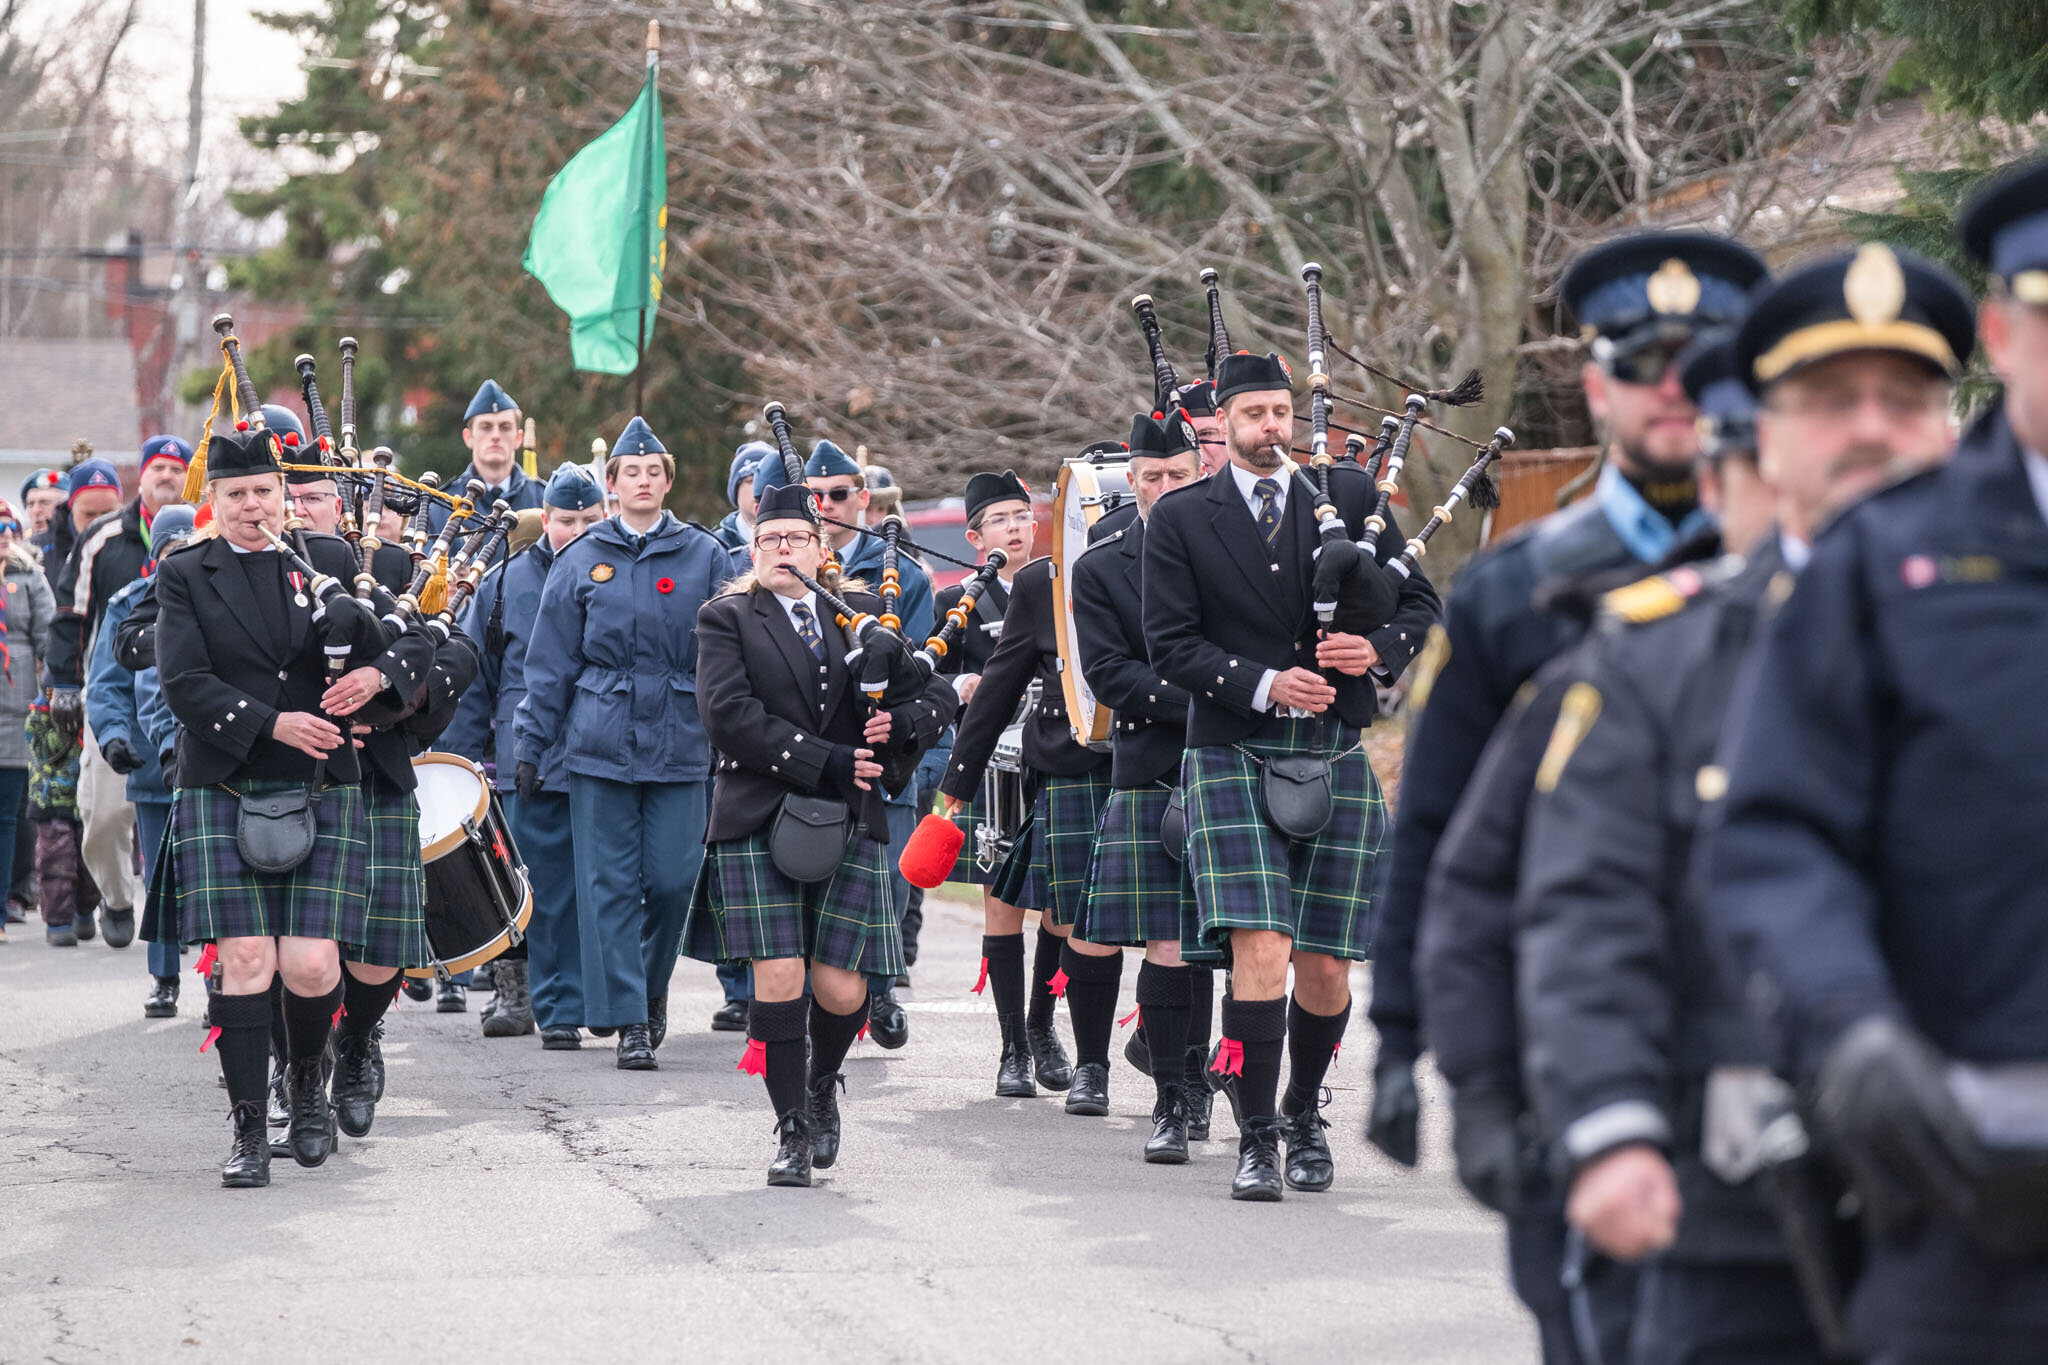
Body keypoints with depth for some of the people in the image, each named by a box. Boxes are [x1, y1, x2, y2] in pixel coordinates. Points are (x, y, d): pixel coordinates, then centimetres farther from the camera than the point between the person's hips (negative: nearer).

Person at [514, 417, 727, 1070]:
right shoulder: (582, 561, 6)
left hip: (680, 744, 0)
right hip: (600, 742, 0)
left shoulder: (705, 556, 5)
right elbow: (551, 662, 7)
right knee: (610, 883, -1)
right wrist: (531, 746, 3)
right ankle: (629, 1021, 3)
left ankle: (652, 986, 25)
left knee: (672, 879, -1)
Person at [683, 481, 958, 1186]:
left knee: (841, 988, -2)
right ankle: (793, 1131, 4)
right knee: (779, 977, -9)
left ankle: (823, 1086, 29)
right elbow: (728, 715, -10)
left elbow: (938, 691, 15)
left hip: (850, 826, 2)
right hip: (758, 825, -2)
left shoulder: (861, 616, 15)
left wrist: (902, 724, -9)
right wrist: (826, 763, -15)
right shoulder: (725, 620, 5)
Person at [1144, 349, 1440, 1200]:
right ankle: (1257, 1139, -7)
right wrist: (1265, 684, -16)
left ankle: (1305, 1117, 30)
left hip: (1336, 765, 2)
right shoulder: (1179, 520, 2)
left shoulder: (1349, 497, 7)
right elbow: (1171, 645, -3)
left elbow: (1421, 604, 11)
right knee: (1261, 953, -16)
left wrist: (1378, 649, -11)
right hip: (1233, 761, -2)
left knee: (1325, 969, 5)